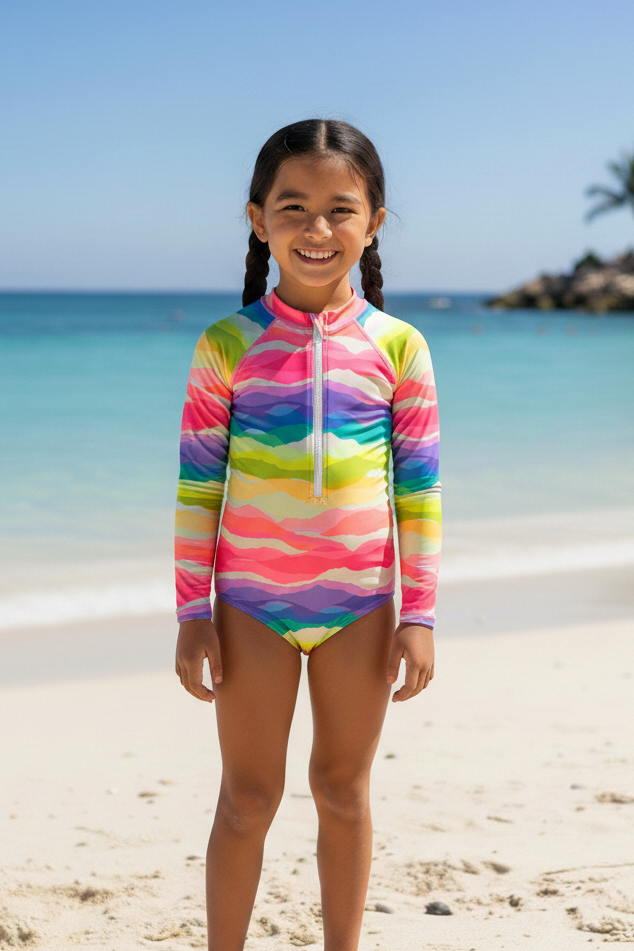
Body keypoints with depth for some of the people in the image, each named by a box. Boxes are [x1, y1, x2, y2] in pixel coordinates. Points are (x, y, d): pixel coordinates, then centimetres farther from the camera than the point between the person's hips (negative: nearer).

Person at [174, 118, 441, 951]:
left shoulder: (398, 346, -2)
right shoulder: (227, 345, -4)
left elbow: (421, 490, 2)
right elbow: (196, 486, -2)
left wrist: (419, 616, 0)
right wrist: (193, 616, -3)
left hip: (360, 603, 1)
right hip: (250, 602, -1)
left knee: (344, 793, 13)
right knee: (249, 797, 7)